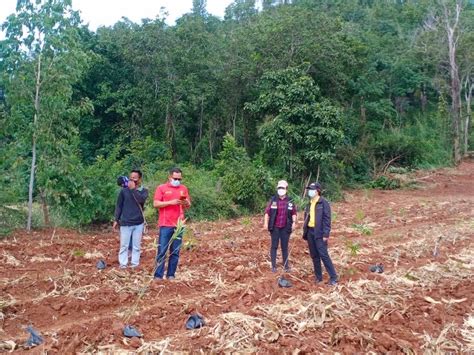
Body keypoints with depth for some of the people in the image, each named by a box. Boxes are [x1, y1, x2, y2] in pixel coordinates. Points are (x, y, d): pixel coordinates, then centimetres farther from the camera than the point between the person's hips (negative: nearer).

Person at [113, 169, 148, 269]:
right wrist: (116, 220, 4)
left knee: (136, 245, 7)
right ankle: (123, 264, 11)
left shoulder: (144, 191, 1)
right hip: (125, 223, 0)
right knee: (124, 245, 4)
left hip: (138, 223, 1)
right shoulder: (124, 190, 1)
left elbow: (141, 199, -20)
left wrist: (133, 189, -17)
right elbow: (119, 206, 6)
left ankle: (135, 264, 15)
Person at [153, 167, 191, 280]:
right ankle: (158, 275, 4)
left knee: (175, 252, 6)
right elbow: (155, 204, -6)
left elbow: (188, 205, 14)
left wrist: (186, 202, -9)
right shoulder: (161, 188, 2)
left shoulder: (184, 188, 13)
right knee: (162, 251, -2)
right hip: (165, 225, -3)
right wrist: (171, 202, -16)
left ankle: (171, 275, 13)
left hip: (179, 225, 3)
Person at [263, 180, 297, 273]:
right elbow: (267, 212, -1)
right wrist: (266, 223, -9)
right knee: (274, 246, 6)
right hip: (275, 227, -1)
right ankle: (273, 266, 13)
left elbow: (294, 213, 11)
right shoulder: (273, 200, -2)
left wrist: (294, 222, -2)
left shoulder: (289, 201, 2)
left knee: (285, 247, 9)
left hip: (285, 228, 1)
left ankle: (286, 265, 18)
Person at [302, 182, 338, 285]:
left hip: (319, 233, -7)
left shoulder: (323, 203, -9)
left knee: (323, 255, -8)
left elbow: (327, 219, -13)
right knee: (314, 256, 11)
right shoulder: (310, 203, 13)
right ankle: (318, 277, 21)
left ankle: (333, 278, 0)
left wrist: (326, 234, -17)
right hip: (310, 232, 7)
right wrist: (305, 231, 12)